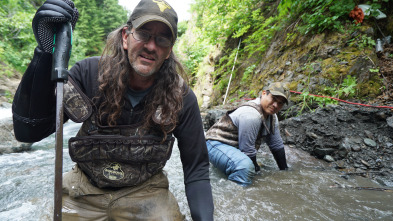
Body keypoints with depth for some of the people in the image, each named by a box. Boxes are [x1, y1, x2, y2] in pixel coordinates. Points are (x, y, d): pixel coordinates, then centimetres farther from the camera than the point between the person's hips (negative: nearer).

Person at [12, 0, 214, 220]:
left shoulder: (182, 98, -18)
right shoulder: (89, 73, -17)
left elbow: (196, 168, -10)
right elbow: (28, 131, -23)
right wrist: (47, 53, -34)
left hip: (144, 191, 1)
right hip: (86, 189, 0)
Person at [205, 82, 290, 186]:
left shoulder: (272, 117, 5)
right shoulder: (251, 115, -27)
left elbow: (277, 145, 15)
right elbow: (247, 150, -23)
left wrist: (285, 170, 17)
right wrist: (256, 169, -7)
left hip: (235, 148, 11)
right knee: (245, 166, -35)